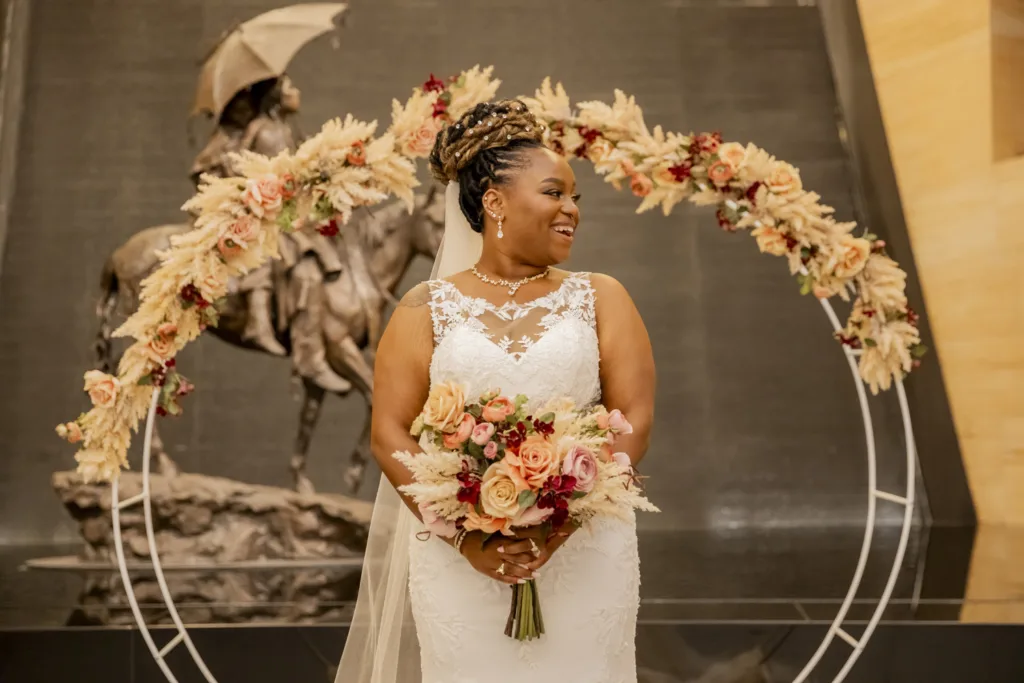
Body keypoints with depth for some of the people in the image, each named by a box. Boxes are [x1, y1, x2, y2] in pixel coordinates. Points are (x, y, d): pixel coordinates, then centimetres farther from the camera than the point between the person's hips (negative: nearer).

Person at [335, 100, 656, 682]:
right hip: (459, 563, 0)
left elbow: (635, 420, -2)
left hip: (586, 557, 1)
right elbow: (390, 434, -2)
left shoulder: (600, 299, 5)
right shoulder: (427, 308, 3)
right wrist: (467, 538, -13)